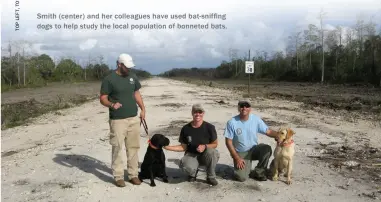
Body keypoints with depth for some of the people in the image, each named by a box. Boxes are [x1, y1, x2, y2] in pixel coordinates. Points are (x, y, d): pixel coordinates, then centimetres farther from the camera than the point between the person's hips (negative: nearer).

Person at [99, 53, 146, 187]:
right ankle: (118, 176, 12)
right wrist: (112, 104, -28)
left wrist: (142, 108, 8)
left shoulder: (132, 77, 8)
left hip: (134, 118, 5)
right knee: (117, 148, 0)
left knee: (133, 147, 9)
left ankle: (133, 174, 20)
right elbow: (103, 98, -8)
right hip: (117, 120, -5)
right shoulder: (109, 79, -9)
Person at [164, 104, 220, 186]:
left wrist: (205, 146, -22)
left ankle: (211, 177, -7)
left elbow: (215, 144, -1)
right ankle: (192, 174, 8)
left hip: (205, 155, 0)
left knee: (212, 152, -36)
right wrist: (167, 147, -10)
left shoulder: (209, 127, -10)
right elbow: (183, 147, 1)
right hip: (191, 154, 0)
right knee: (186, 166, -35)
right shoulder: (186, 129, -6)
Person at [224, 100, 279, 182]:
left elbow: (268, 131, -7)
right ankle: (243, 170, 17)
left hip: (254, 150, 3)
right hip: (240, 153, -3)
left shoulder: (256, 119, -7)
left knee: (267, 149, -29)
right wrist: (237, 158, -14)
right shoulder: (232, 122, -13)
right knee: (242, 177, -22)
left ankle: (258, 173, -5)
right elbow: (228, 142, -10)